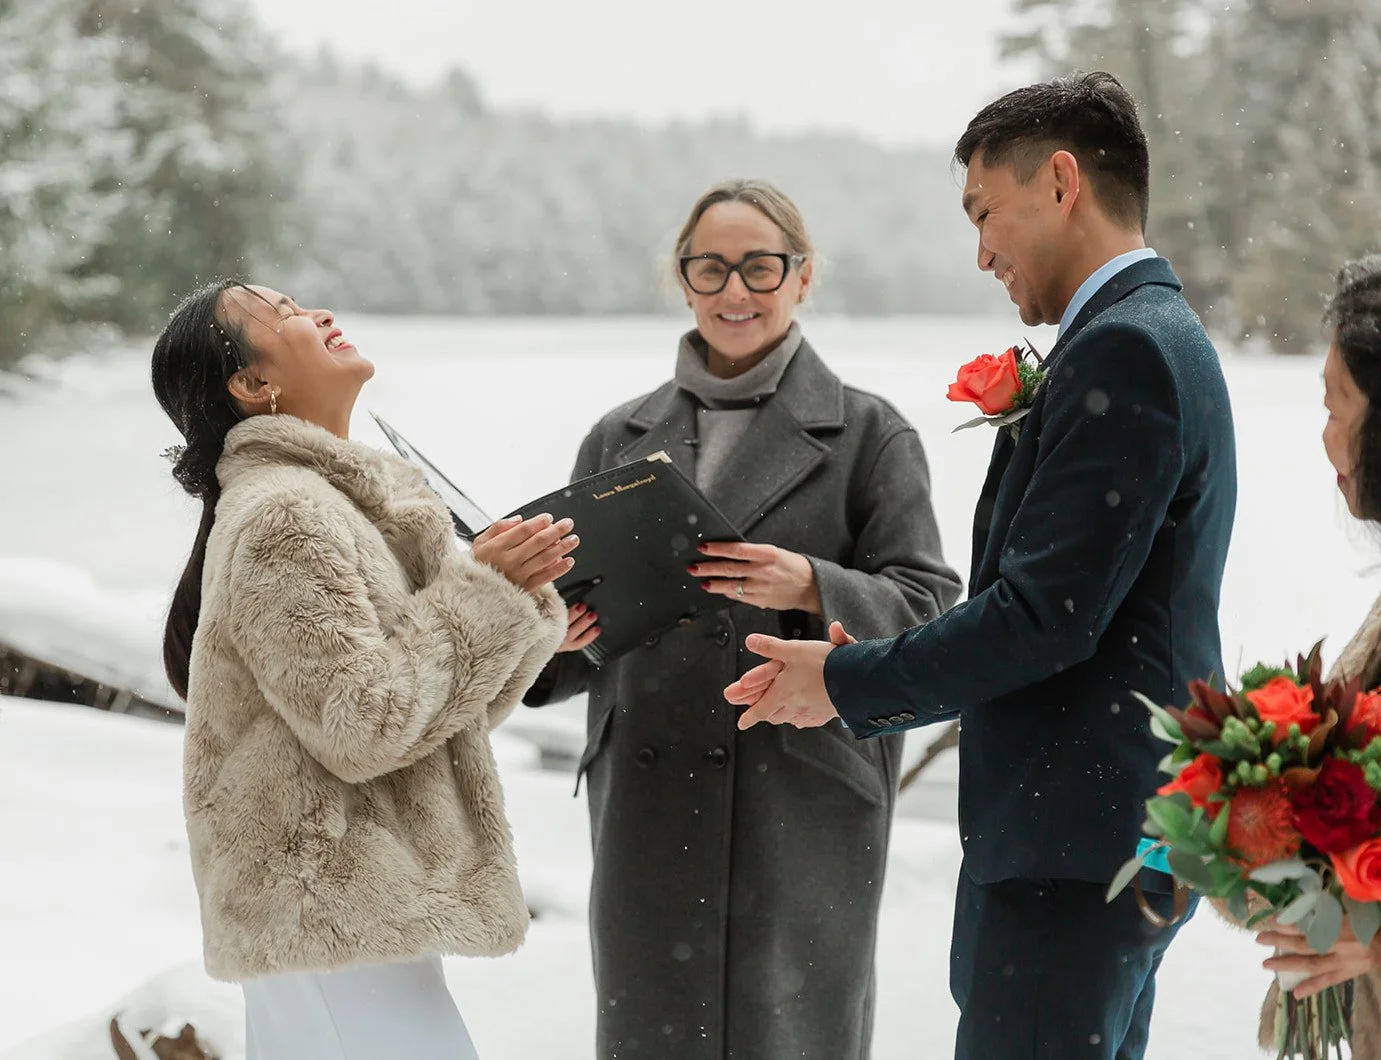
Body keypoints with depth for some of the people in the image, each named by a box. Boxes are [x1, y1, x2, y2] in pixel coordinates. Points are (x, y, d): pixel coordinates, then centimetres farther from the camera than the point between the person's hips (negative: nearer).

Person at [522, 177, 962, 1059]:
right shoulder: (620, 440, 15)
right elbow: (579, 624, 16)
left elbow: (926, 607, -2)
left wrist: (811, 589, -18)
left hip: (804, 810, -3)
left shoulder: (870, 435, 5)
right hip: (648, 806, 3)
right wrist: (552, 632, -6)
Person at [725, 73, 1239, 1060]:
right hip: (1115, 834, 11)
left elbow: (1049, 614, -21)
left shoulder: (1122, 349, -16)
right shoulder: (1156, 338, 17)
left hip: (1078, 846, -11)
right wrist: (871, 680, 11)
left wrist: (849, 683, -9)